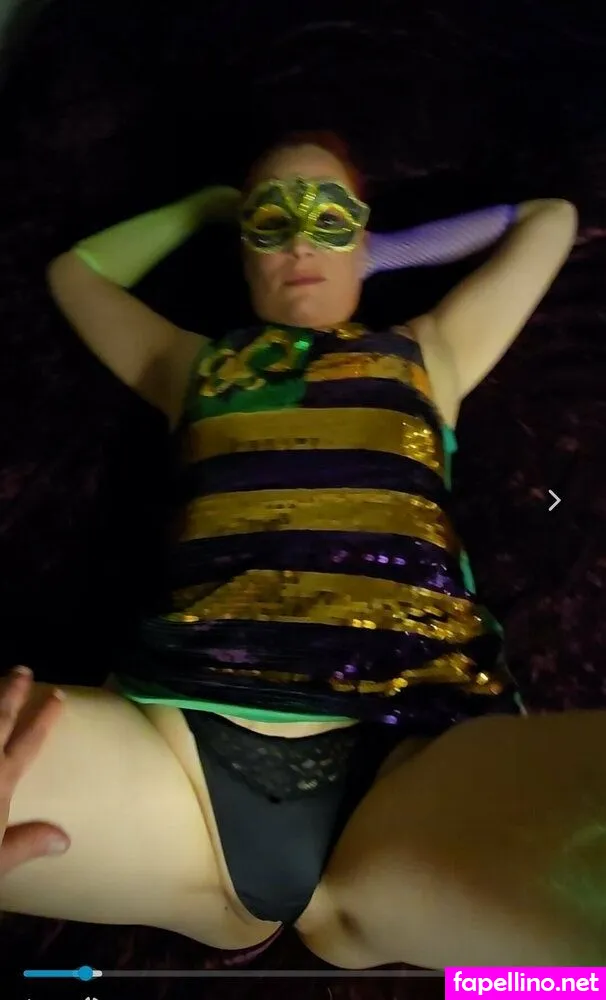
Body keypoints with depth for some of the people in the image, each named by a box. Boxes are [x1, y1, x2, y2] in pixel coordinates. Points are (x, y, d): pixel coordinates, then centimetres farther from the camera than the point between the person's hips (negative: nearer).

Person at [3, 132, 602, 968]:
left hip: (411, 746, 0)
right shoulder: (195, 365, 30)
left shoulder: (428, 353, 29)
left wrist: (382, 256, 40)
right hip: (193, 738, 2)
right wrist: (211, 204, 48)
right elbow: (76, 270, 47)